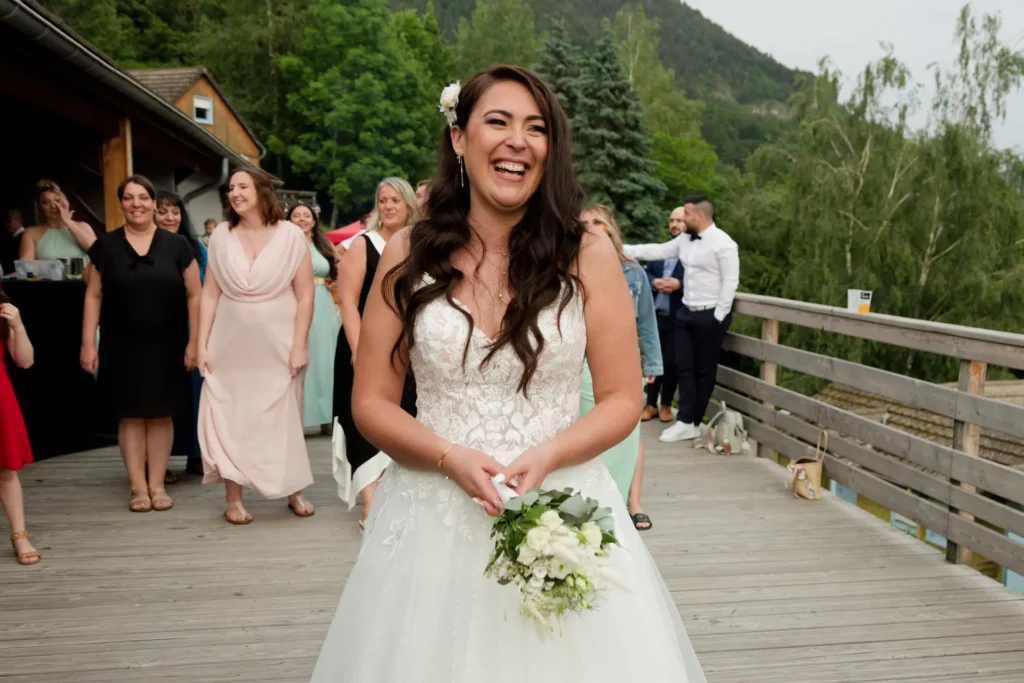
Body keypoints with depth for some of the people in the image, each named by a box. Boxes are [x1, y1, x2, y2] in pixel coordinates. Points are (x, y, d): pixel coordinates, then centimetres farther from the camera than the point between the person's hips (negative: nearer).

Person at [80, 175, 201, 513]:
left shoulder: (176, 245, 0)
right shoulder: (106, 245, 2)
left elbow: (194, 295, 1)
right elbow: (93, 296, 4)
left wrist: (194, 341, -4)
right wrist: (88, 343, -2)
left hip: (166, 345, 0)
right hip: (122, 345, 0)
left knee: (161, 414, 5)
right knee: (130, 414, 4)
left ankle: (157, 485, 15)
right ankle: (138, 486, 13)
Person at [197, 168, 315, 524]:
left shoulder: (290, 235, -5)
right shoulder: (221, 235, 3)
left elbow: (305, 296, -5)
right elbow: (210, 295, 4)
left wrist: (299, 346, -10)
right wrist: (201, 345, -1)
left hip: (277, 345, -2)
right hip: (230, 345, 2)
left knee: (283, 419, 7)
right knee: (228, 418, 4)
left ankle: (293, 492, 22)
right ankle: (233, 498, 15)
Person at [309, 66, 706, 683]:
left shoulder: (587, 253, -3)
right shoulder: (409, 256, -1)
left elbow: (623, 399, -1)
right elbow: (372, 402, 1)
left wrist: (545, 458, -16)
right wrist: (453, 460, -14)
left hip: (563, 510, 0)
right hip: (435, 515, 1)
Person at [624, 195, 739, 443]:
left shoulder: (723, 243, -13)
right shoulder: (685, 239, 9)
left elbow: (730, 282, -14)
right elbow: (657, 251, 12)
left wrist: (719, 316, -15)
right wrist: (623, 249, 4)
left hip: (710, 315, -7)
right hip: (686, 312, 7)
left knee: (704, 370, 5)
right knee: (684, 367, 5)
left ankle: (694, 423, 15)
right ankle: (685, 422, 9)